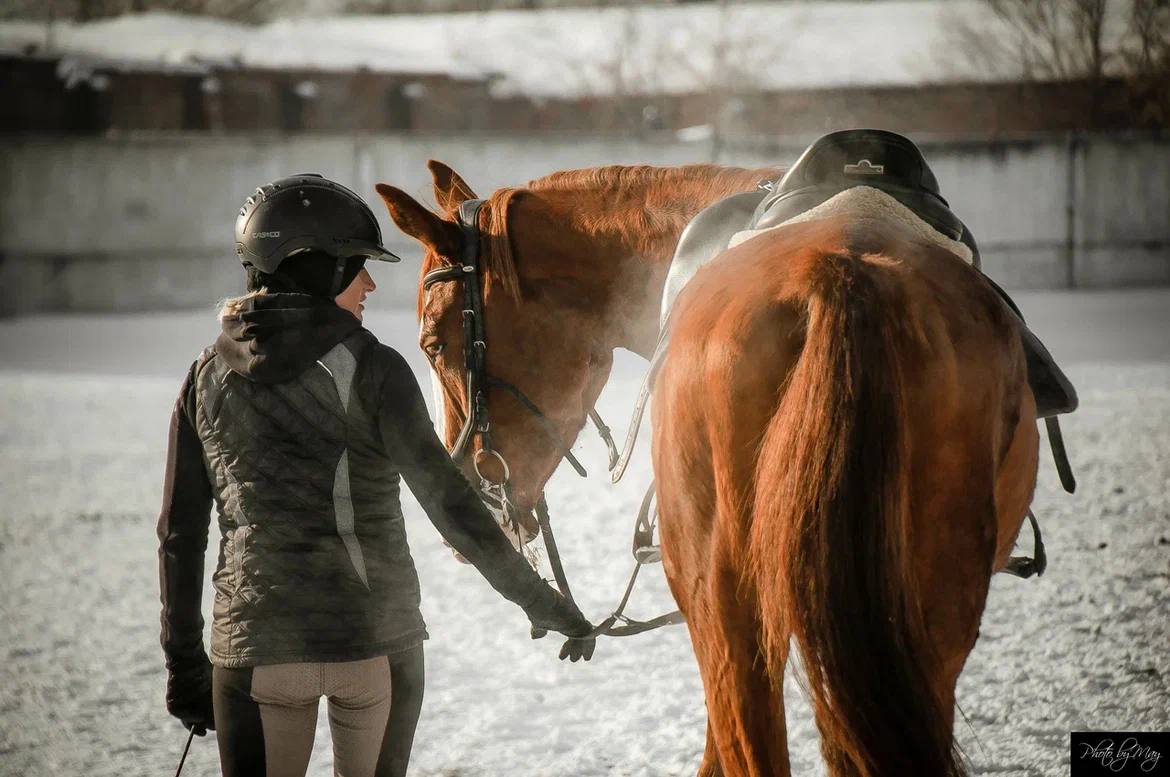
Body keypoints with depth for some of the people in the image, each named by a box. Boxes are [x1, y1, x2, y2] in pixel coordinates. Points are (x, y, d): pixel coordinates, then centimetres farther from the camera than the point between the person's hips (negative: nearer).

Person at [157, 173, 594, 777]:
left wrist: (184, 660, 14)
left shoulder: (208, 376, 4)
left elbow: (180, 533, 7)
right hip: (377, 642, -2)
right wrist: (536, 599, -6)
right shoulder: (371, 369, -7)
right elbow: (445, 500, -12)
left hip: (255, 643, 2)